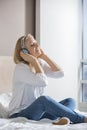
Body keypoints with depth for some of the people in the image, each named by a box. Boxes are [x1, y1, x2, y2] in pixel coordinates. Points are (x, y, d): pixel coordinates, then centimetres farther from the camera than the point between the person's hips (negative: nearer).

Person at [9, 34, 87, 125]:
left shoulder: (41, 63, 8)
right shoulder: (20, 68, -16)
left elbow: (60, 73, -5)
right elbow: (43, 82, -29)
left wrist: (44, 56, -4)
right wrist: (34, 60, -18)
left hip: (38, 112, 8)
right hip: (19, 115, -8)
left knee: (70, 101, -5)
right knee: (43, 99, -37)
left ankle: (59, 118, -40)